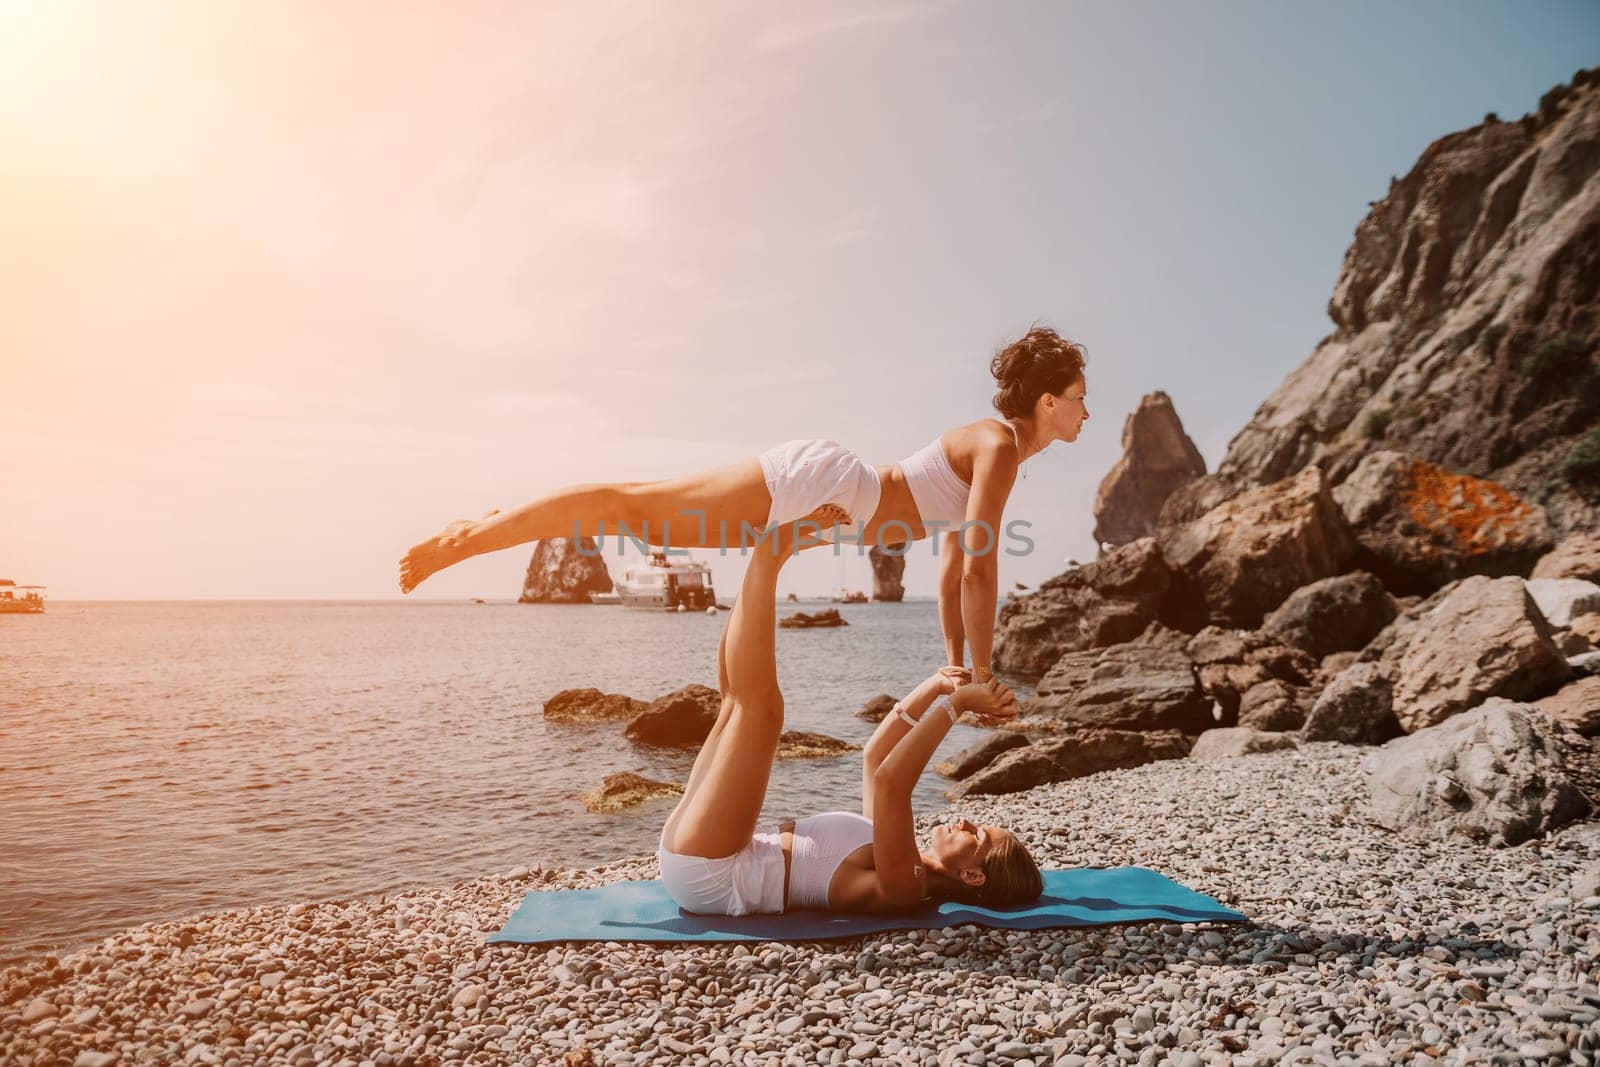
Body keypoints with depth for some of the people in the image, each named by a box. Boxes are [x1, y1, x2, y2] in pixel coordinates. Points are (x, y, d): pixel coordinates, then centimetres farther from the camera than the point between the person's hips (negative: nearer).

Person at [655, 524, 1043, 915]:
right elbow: (875, 757, 18)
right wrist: (935, 689, 7)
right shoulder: (908, 868, 10)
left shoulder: (903, 887, -17)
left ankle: (769, 555, -5)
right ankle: (769, 551, -3)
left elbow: (889, 781, -34)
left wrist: (956, 703, -28)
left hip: (704, 876, -8)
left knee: (758, 702, -19)